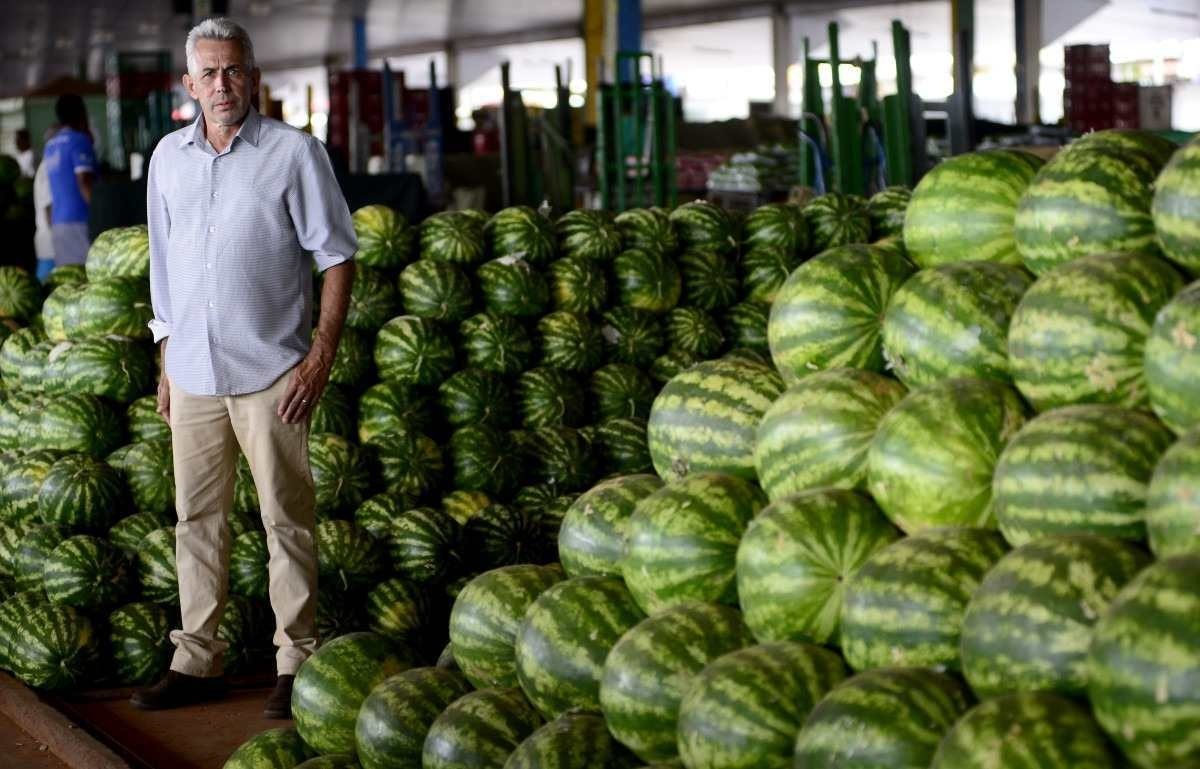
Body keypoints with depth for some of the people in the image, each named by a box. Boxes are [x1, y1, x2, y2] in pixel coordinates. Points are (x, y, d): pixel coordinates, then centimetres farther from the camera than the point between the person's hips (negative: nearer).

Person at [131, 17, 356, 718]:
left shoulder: (294, 152, -4)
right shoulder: (168, 157, 10)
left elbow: (337, 256, -3)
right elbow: (163, 265, 17)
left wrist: (323, 353, -11)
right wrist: (167, 362, 15)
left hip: (270, 371, -5)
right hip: (193, 371, 5)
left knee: (288, 520, 0)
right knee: (196, 519, 9)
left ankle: (297, 663, 7)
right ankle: (198, 661, 18)